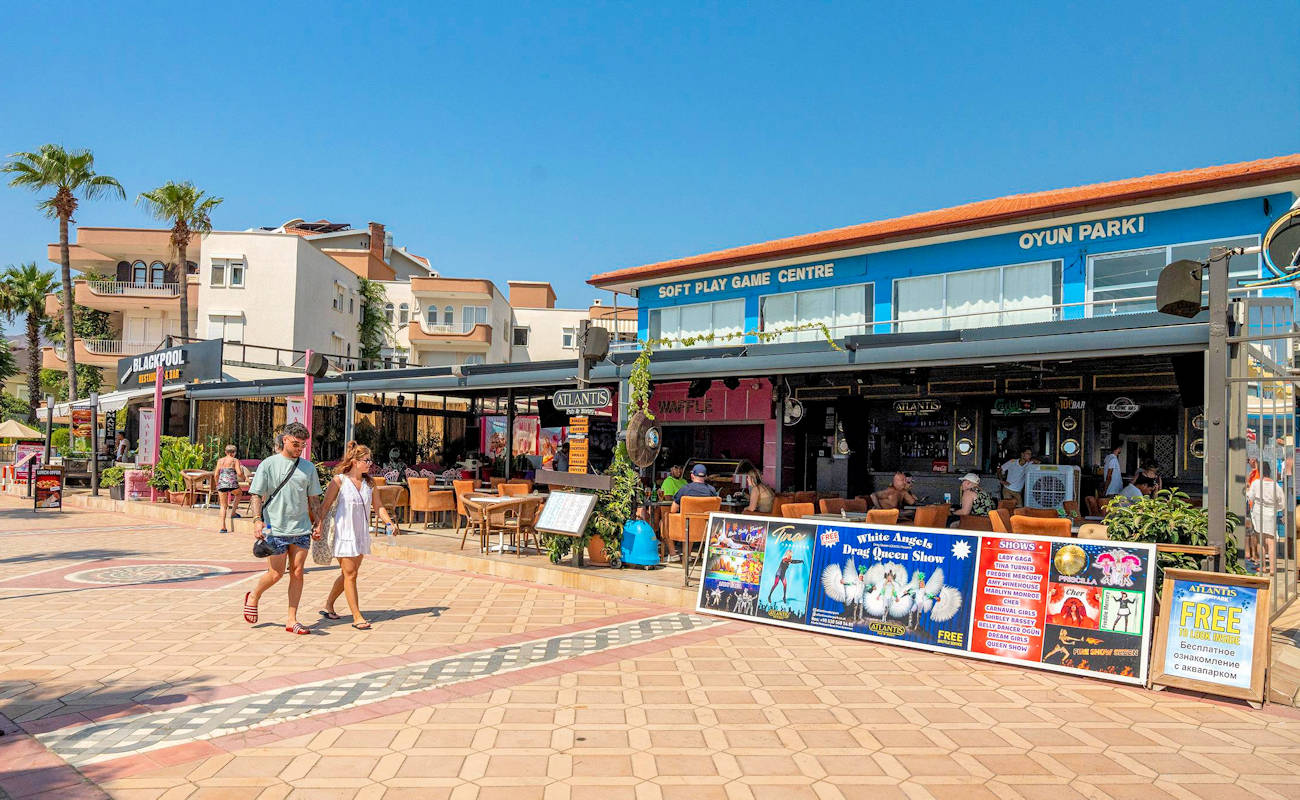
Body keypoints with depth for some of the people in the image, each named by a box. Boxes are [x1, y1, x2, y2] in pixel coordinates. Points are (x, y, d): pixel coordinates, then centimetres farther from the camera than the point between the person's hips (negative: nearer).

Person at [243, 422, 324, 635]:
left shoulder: (308, 467, 11)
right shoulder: (268, 465, 0)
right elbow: (257, 495, -3)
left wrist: (317, 525, 11)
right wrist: (257, 519, -16)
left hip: (302, 530, 3)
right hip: (275, 529, -3)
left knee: (297, 573, 2)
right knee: (275, 574, 1)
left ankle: (292, 620, 10)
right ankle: (253, 598, 31)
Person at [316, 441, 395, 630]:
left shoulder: (369, 483, 7)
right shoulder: (339, 480, -7)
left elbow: (378, 506, 9)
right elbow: (326, 504, -6)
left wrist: (389, 523, -4)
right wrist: (319, 524, -15)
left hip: (361, 534, 6)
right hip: (344, 532, -6)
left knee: (348, 574, 14)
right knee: (350, 574, -5)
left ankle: (328, 606, 33)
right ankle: (357, 617, -1)